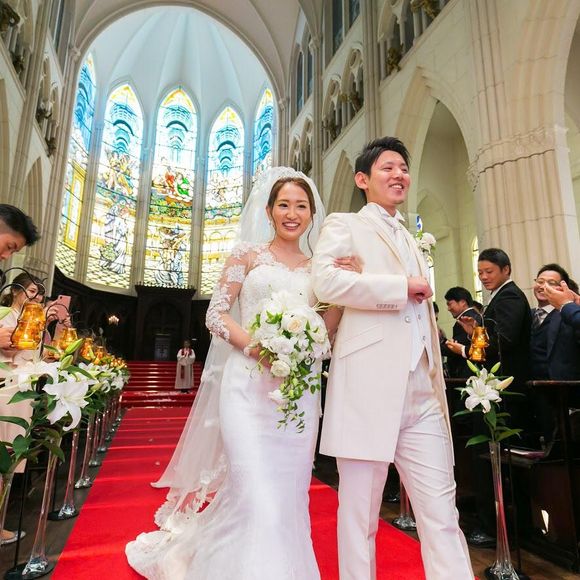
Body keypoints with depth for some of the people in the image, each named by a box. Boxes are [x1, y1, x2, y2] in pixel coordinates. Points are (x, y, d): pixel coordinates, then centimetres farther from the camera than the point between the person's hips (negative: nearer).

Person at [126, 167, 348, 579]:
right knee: (258, 498, -7)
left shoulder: (316, 267, 12)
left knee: (289, 496, 13)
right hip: (249, 385, -3)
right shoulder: (249, 253, 3)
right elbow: (216, 314, -1)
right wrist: (254, 345, -18)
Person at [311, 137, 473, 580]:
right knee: (360, 515, 7)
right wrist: (402, 288, -9)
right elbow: (325, 281, -15)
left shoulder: (413, 243, 25)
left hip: (424, 395, 6)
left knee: (442, 514, 8)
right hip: (368, 389, -6)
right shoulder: (344, 225, 5)